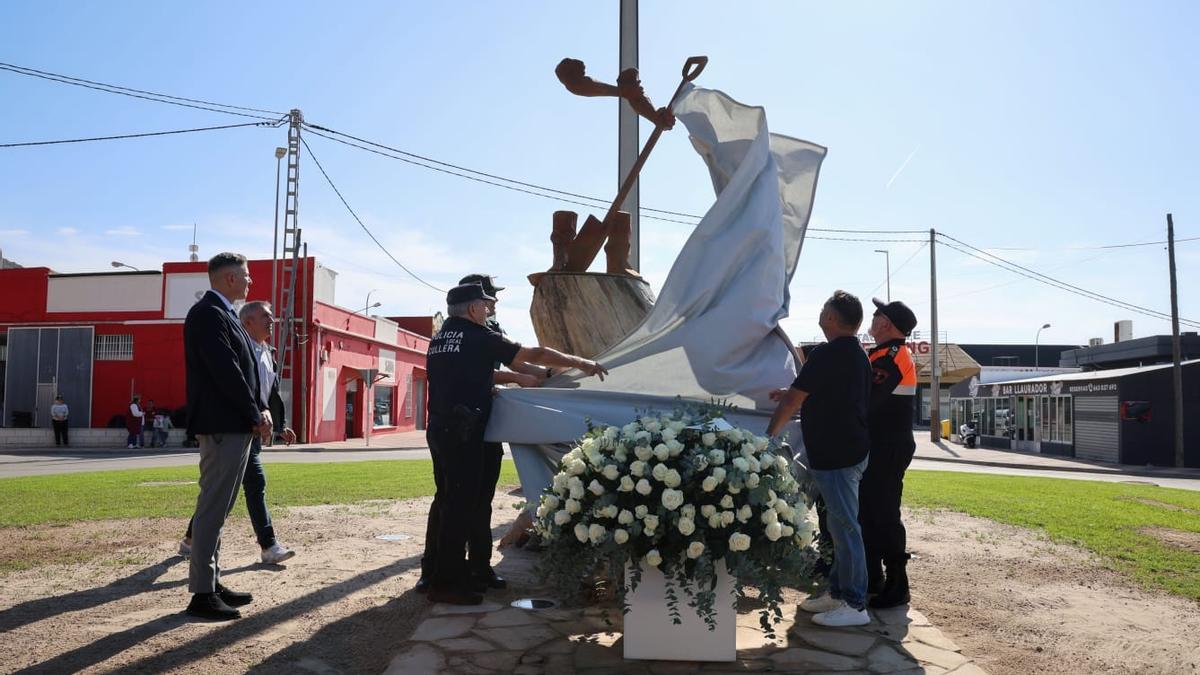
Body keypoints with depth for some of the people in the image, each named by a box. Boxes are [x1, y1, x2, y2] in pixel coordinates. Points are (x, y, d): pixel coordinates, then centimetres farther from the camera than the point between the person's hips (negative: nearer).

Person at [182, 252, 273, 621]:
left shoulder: (222, 314, 18)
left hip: (236, 424, 10)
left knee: (217, 507, 14)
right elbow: (226, 370, -19)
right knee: (212, 508, -6)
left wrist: (260, 409, 3)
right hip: (223, 425, -10)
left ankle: (211, 582, 23)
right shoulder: (208, 313, -13)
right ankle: (201, 594, 1)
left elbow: (244, 368, 15)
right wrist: (255, 415, -13)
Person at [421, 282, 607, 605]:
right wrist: (580, 363, 2)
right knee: (461, 504, -4)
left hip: (438, 427, 9)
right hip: (462, 431, -9)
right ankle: (447, 582, 0)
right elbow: (535, 355, -6)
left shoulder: (439, 339, 15)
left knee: (446, 499, 16)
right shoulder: (479, 338, -8)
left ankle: (436, 570, 24)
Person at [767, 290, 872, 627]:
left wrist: (769, 434, -2)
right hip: (852, 450, 10)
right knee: (841, 525, 16)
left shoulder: (827, 354, -17)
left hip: (834, 455, -10)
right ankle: (838, 591, 25)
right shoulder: (858, 354, 14)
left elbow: (793, 400, -14)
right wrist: (790, 395, 27)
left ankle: (855, 605, 0)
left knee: (845, 527, -5)